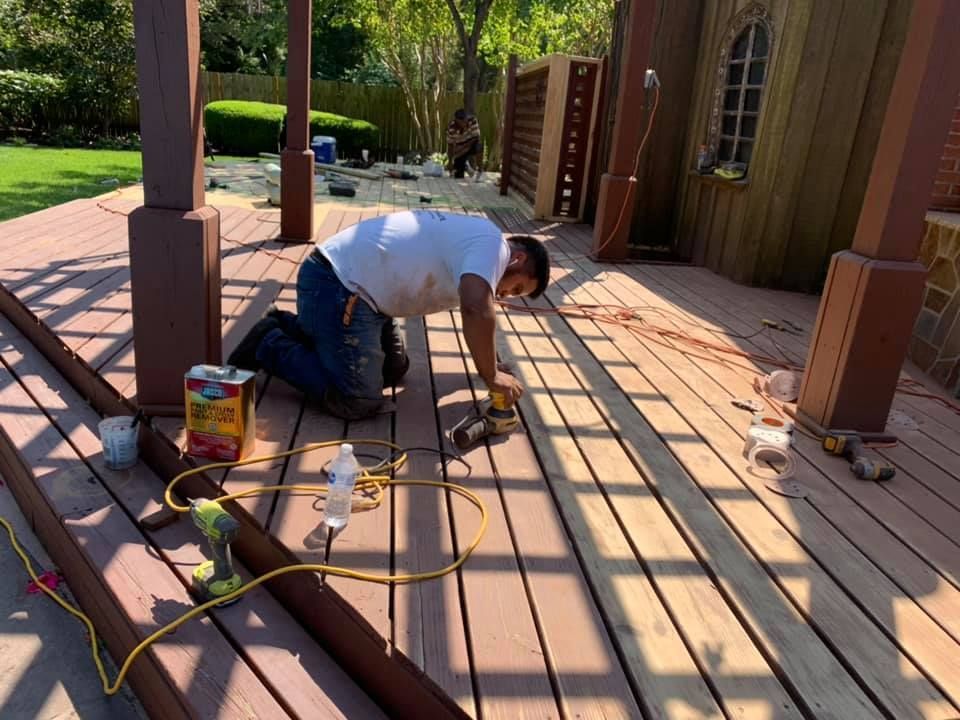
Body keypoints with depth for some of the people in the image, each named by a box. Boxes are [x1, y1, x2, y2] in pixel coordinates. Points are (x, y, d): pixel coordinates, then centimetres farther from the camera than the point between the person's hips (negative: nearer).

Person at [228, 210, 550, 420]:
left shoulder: (472, 241, 18)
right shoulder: (491, 243, -14)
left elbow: (473, 307, 30)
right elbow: (477, 310, -32)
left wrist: (490, 364, 22)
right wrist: (492, 377, -19)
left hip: (349, 281, 11)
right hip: (336, 285, -11)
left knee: (394, 369, 20)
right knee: (359, 402, -12)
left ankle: (292, 327, 24)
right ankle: (268, 345, 3)